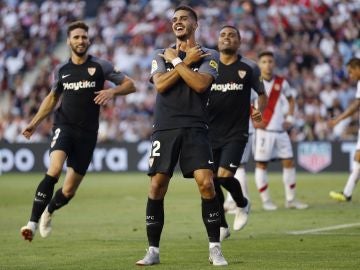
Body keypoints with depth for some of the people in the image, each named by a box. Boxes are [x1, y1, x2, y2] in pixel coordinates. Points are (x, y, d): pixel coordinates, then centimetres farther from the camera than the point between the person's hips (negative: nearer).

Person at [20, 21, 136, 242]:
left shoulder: (100, 66, 1)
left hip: (87, 132, 0)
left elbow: (130, 85, 3)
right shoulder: (61, 71, 9)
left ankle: (48, 212, 37)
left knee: (68, 192, 3)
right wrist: (35, 123, 17)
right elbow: (53, 97, 25)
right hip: (65, 126, 0)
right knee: (54, 170, -29)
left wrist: (112, 91, -17)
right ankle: (33, 222, -28)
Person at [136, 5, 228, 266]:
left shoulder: (209, 55, 7)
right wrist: (186, 61, -6)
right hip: (165, 128, 2)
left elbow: (200, 84, -11)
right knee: (157, 186, -3)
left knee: (206, 183, -14)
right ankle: (153, 250, 6)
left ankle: (215, 248, -4)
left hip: (195, 128, -2)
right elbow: (160, 84, -5)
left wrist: (175, 61, -5)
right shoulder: (161, 55, 13)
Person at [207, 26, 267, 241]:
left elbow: (262, 94, 13)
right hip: (211, 132, 3)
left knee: (224, 175, -18)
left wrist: (260, 110, -8)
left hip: (236, 133, -3)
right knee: (211, 181, 2)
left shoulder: (249, 68, 1)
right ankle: (222, 226, 19)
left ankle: (242, 204, 13)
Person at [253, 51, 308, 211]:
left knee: (289, 162, 2)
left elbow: (291, 99, 23)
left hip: (280, 130, 5)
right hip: (263, 130, -5)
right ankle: (265, 200, 6)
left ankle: (290, 199, 10)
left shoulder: (281, 82, 7)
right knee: (261, 164, -2)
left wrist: (290, 118, 10)